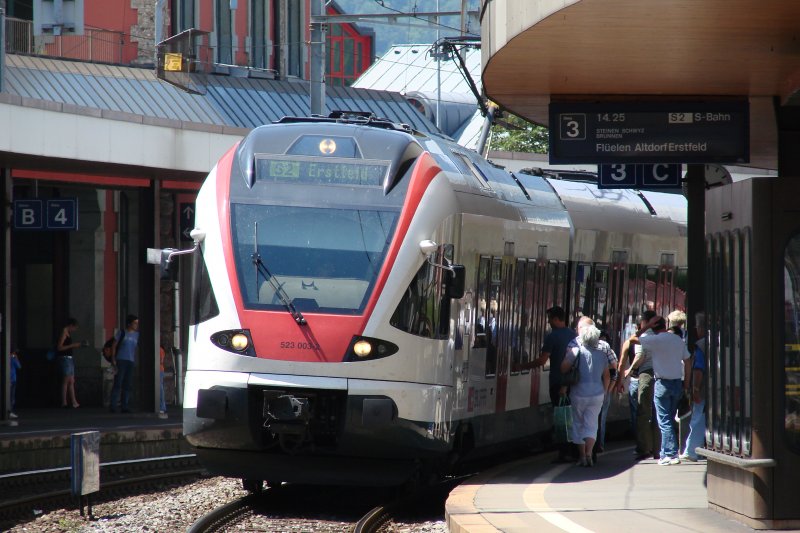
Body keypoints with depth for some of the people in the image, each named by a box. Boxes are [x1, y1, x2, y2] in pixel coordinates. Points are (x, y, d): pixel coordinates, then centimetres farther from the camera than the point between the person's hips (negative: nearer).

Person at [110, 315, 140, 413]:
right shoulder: (122, 334, 0)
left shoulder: (137, 335, 11)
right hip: (121, 360, -5)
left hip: (131, 361, 5)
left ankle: (124, 406, 10)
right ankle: (113, 406, -8)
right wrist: (113, 359, -6)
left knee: (127, 386, 5)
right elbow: (114, 346, 1)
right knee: (118, 384, -8)